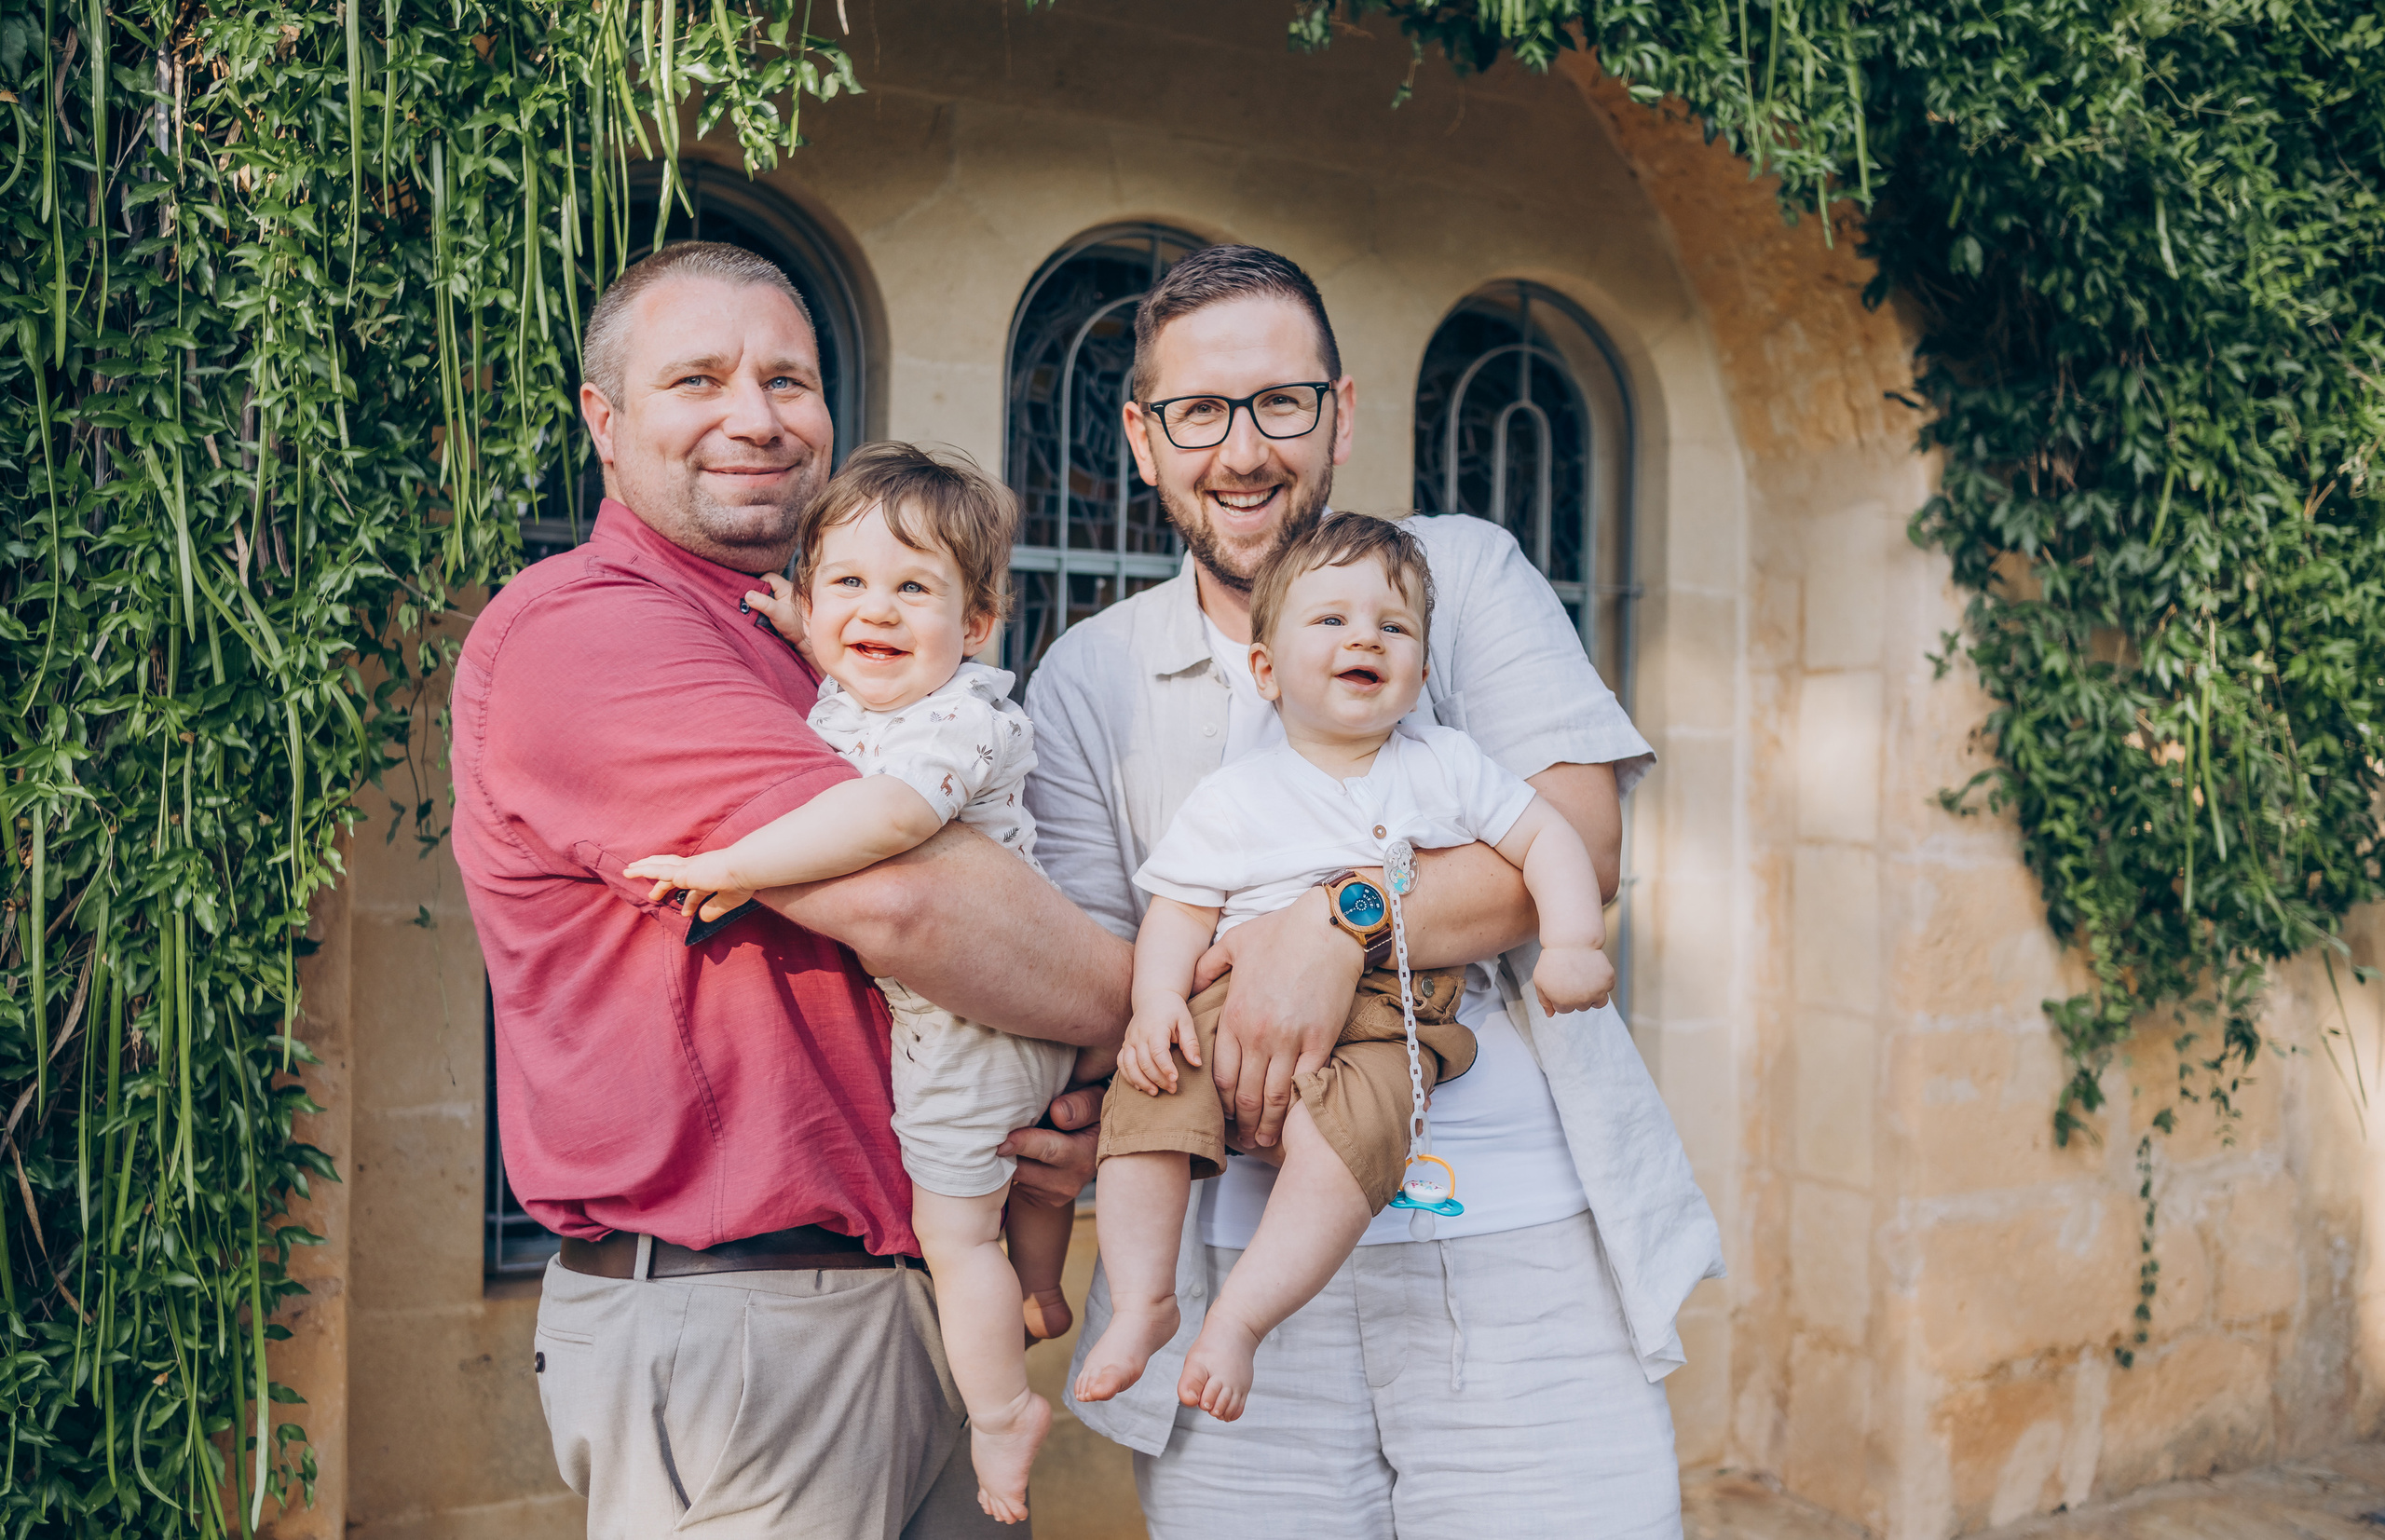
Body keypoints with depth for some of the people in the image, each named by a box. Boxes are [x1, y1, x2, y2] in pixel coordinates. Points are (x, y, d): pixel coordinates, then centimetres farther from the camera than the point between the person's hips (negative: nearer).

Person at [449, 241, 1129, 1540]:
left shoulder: (823, 652, 16)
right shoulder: (576, 631, -14)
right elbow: (894, 897, -25)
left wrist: (1060, 1115, 1)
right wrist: (1154, 1011, -12)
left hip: (921, 1288, 8)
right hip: (721, 1325, -8)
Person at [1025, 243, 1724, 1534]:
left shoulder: (1461, 571, 5)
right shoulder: (1085, 681, 9)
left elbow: (1579, 844, -6)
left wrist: (1338, 919, -20)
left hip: (1516, 1246, -1)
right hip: (1239, 1260, 1)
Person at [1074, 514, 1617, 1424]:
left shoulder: (1445, 769, 12)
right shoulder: (1232, 797, 9)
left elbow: (1546, 837, 14)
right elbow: (1179, 912, 6)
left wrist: (1573, 944, -1)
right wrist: (1157, 999, -13)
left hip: (1377, 1028, -1)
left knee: (1349, 1127, -32)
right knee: (1146, 1097, -24)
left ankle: (1239, 1317, -21)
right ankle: (1143, 1302, -9)